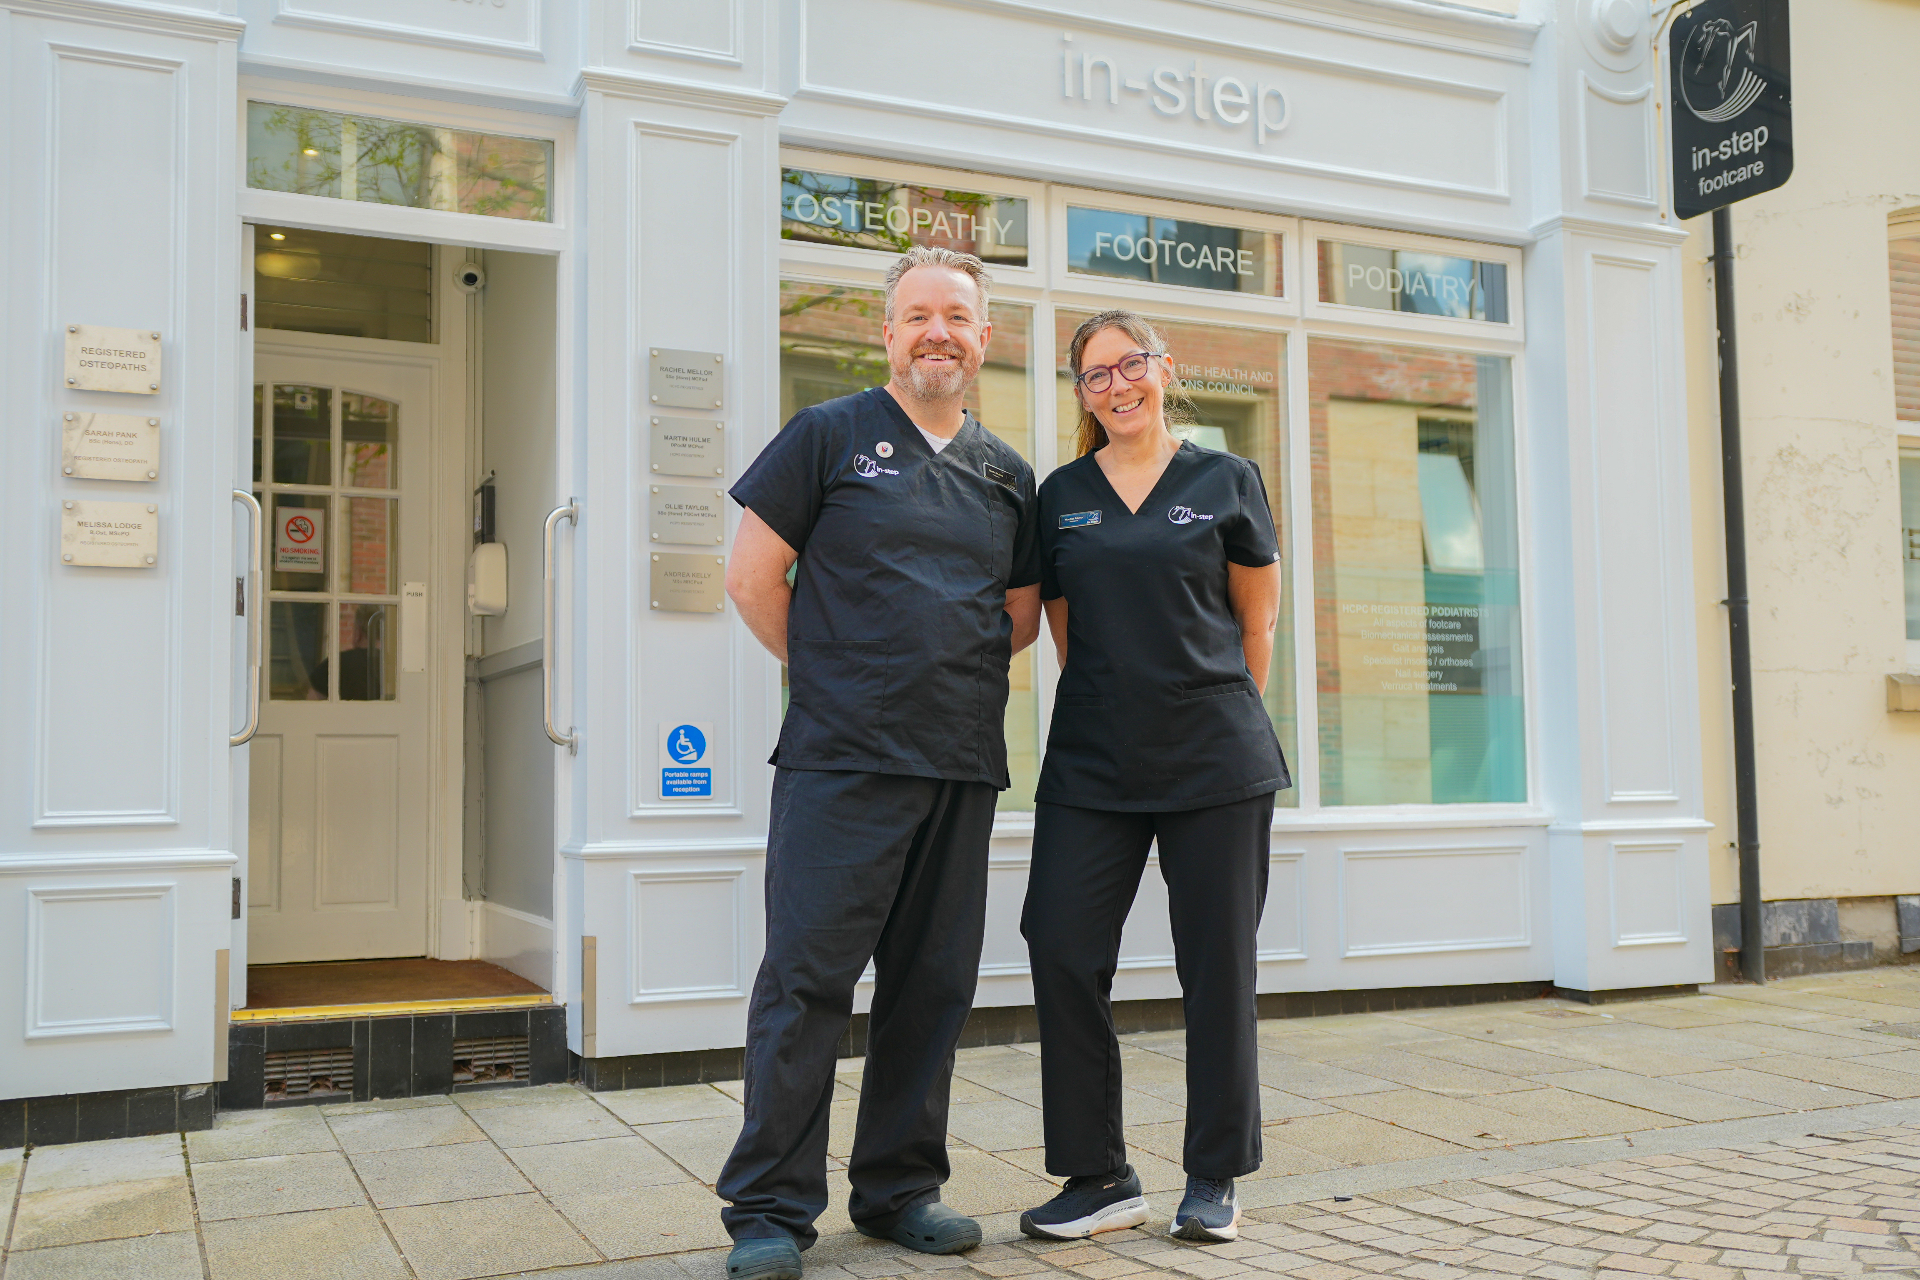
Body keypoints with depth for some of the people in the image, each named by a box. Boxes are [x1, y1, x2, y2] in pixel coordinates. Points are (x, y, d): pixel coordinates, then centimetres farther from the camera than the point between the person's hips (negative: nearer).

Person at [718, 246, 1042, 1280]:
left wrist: (951, 677, 10)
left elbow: (1020, 614, 23)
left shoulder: (1006, 475, 15)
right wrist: (832, 676, 4)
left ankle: (900, 1186, 23)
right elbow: (752, 577, 1)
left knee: (933, 988, 9)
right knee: (806, 980, -5)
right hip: (841, 762, -5)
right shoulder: (828, 436, 2)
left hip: (963, 766, 5)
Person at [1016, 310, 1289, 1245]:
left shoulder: (1226, 483, 5)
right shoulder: (1060, 496, 10)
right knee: (1062, 950, -5)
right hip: (1091, 765, 2)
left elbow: (1256, 624, 12)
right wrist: (1118, 712, 13)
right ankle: (1099, 1176, 9)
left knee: (1216, 966, 2)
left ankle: (1213, 1177, 18)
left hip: (1216, 764, -2)